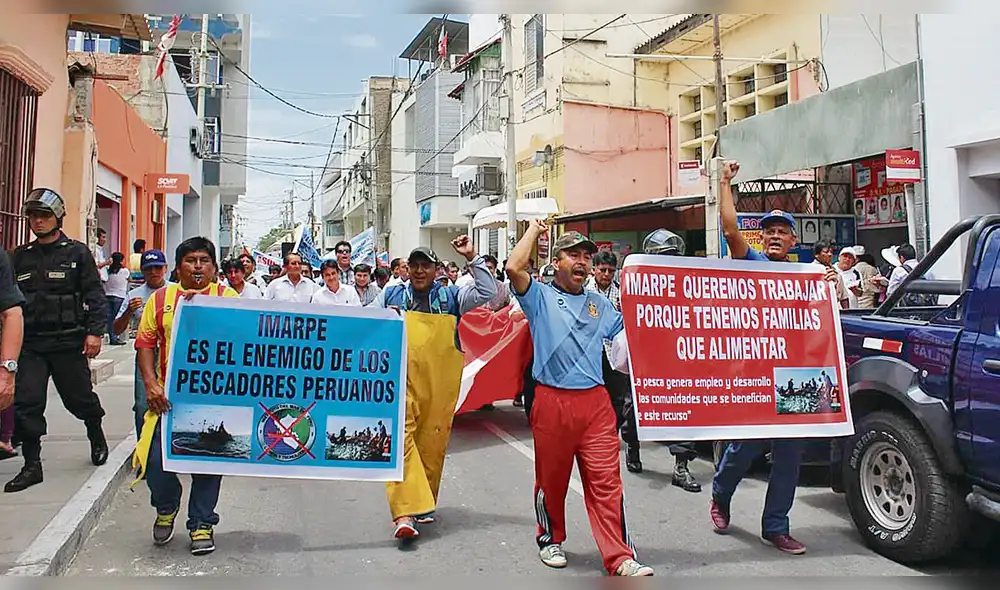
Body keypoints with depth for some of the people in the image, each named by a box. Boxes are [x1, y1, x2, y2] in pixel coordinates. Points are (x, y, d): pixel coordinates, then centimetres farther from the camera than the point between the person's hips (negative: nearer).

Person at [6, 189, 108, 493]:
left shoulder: (77, 253, 0)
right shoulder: (19, 257, 11)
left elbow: (95, 295, -4)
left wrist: (95, 331, -12)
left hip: (68, 342, -3)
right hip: (29, 343, 3)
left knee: (80, 397, 8)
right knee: (26, 404, -3)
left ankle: (97, 436, 36)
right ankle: (32, 465, 8)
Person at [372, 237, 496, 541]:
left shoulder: (451, 296, 11)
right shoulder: (391, 295, 12)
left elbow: (488, 292, 2)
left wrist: (472, 258, -2)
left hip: (439, 382, 1)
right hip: (401, 379, -1)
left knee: (432, 443, 7)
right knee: (400, 439, -13)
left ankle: (424, 504, 25)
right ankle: (404, 512, -16)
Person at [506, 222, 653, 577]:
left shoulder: (600, 304, 19)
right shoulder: (540, 297, 5)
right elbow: (514, 267, -12)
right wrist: (535, 229, 1)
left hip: (595, 402, 3)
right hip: (552, 401, -2)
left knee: (606, 481, -2)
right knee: (551, 479, 11)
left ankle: (620, 559, 0)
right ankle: (551, 540, 32)